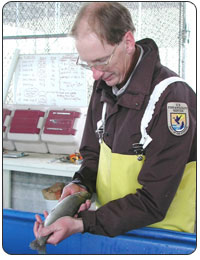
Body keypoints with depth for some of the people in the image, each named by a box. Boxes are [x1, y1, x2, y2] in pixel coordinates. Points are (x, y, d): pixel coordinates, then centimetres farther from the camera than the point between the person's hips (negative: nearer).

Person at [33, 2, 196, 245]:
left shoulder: (171, 98, -21)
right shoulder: (104, 84, 2)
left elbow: (153, 203, -21)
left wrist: (82, 224, -25)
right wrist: (81, 184, -5)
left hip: (162, 237, -6)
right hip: (112, 224, 6)